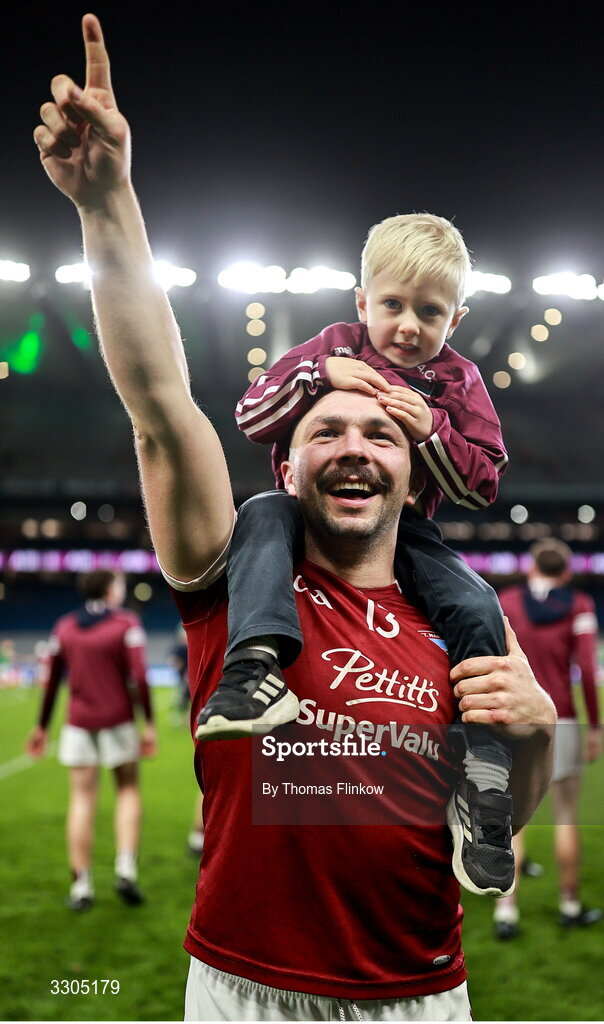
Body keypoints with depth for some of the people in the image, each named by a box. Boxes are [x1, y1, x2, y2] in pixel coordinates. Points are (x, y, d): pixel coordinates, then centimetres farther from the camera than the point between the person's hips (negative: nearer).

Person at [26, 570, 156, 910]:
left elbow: (52, 681, 9)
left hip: (78, 723, 3)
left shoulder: (64, 627, 8)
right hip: (117, 721, -3)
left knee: (82, 799, 5)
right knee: (128, 790, 12)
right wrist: (150, 724, -10)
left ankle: (81, 885, 6)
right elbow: (139, 676, -13)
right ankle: (126, 868, -2)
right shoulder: (127, 623, -4)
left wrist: (43, 726, 17)